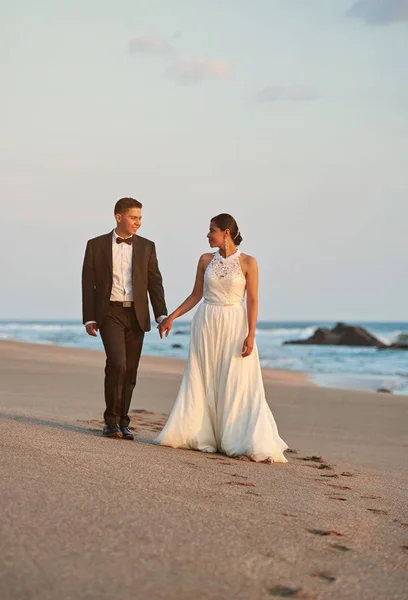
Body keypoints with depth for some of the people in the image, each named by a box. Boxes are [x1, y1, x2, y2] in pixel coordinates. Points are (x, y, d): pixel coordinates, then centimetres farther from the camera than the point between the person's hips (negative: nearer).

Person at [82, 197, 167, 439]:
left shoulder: (147, 246, 8)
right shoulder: (96, 245, 2)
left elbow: (155, 282, 4)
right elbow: (88, 283, 3)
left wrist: (162, 315, -7)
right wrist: (89, 318, -3)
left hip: (137, 315, 3)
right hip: (110, 313, -3)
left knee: (130, 371, 5)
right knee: (117, 363, -18)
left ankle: (122, 422, 16)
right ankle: (111, 420, -6)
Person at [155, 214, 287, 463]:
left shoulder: (248, 262, -5)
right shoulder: (206, 260, 5)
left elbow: (252, 301, -7)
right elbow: (196, 295, 11)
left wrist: (250, 334, -14)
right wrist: (172, 317, 5)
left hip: (234, 326, -4)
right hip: (206, 323, 4)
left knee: (237, 384, -3)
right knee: (203, 383, 4)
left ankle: (239, 441, 2)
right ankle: (203, 436, 13)